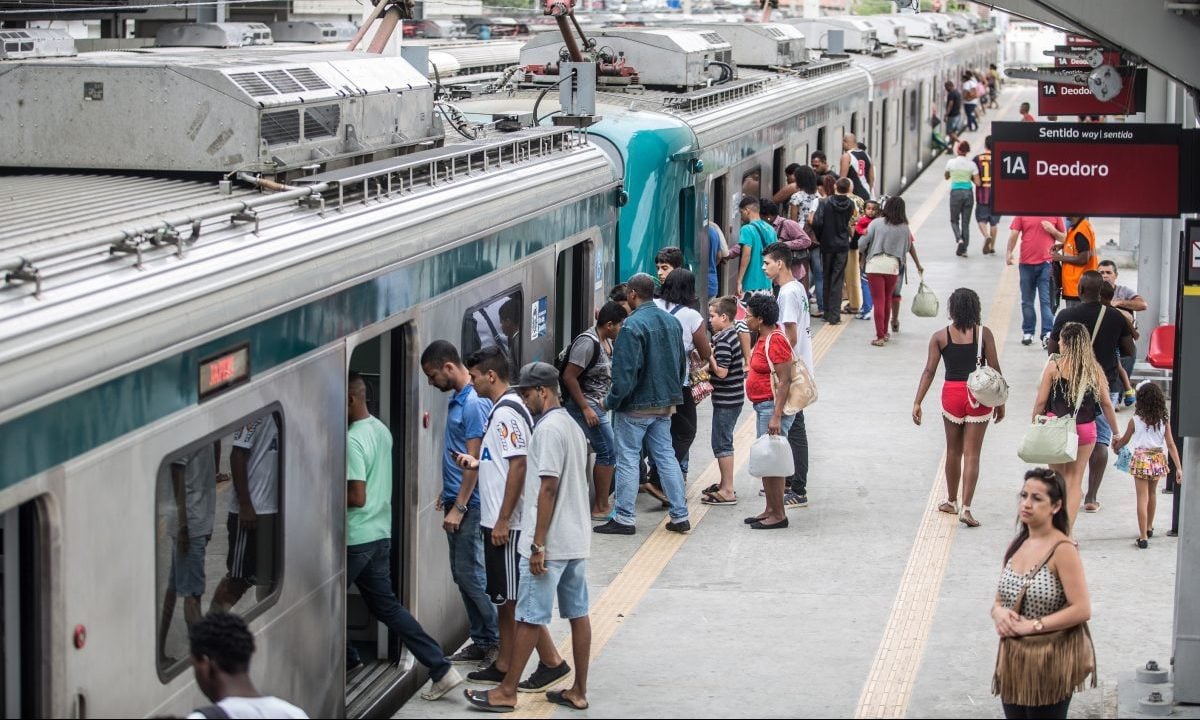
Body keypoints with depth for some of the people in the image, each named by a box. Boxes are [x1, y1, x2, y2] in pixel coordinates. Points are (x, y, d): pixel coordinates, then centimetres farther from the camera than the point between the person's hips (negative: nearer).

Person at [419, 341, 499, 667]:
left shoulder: (474, 404, -18)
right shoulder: (457, 399, 12)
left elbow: (474, 460, -20)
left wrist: (459, 507, -20)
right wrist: (447, 493, 21)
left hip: (469, 504, -10)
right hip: (456, 499, 10)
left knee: (470, 574, -7)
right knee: (462, 575, 11)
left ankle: (499, 640, 1)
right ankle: (482, 641, 17)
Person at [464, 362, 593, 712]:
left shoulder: (548, 429, -16)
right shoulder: (573, 427, 14)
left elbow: (548, 488, -20)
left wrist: (538, 545, -20)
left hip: (550, 542, -9)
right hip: (576, 539, 9)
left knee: (530, 618, -3)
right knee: (578, 614, 9)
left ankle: (507, 691, 3)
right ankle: (578, 691, 14)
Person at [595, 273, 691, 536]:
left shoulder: (633, 325, -19)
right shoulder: (671, 321, 7)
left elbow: (625, 371, -21)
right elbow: (682, 364, 15)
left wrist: (612, 401, -10)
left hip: (636, 405, -7)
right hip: (665, 404, 7)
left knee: (628, 459, 1)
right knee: (666, 456, 12)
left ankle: (624, 519, 5)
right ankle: (680, 516, 12)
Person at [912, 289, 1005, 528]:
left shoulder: (940, 337, 0)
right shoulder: (984, 333, -2)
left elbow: (929, 371, -4)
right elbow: (995, 369, -1)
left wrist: (917, 403, -3)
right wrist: (1000, 402, 8)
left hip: (952, 394, 1)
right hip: (979, 396, -1)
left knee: (953, 451, 18)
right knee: (972, 455, 0)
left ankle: (952, 502, 31)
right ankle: (966, 508, -7)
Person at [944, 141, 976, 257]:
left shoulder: (951, 162, -4)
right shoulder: (971, 164, -3)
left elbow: (946, 177, 14)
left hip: (955, 192, -1)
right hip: (968, 193, 1)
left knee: (954, 220, 12)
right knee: (966, 222, 9)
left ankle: (959, 239, -16)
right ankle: (963, 249, 8)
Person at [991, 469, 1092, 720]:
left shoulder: (1062, 550, -16)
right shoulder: (1016, 546, 6)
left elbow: (1082, 610, -21)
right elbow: (1000, 600, 13)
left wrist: (1031, 626, -21)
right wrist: (998, 613, -10)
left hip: (1049, 664, -7)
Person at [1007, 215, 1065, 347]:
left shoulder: (1055, 214, 2)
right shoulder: (1022, 213, 3)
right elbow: (1014, 233, 3)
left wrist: (1052, 230, -11)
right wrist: (1009, 252, -6)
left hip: (1046, 263, -2)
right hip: (1026, 263, 2)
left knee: (1046, 301, -10)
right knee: (1027, 301, 13)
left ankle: (1047, 334, -14)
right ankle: (1028, 332, 24)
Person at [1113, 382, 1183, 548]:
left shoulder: (1135, 420, -7)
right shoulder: (1164, 419, -3)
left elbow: (1124, 441, 7)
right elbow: (1170, 444, -4)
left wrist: (1116, 446, 30)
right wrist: (1178, 468, -3)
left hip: (1141, 459, -3)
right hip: (1158, 459, 3)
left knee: (1142, 497, -3)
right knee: (1152, 493, 25)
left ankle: (1143, 536, -9)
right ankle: (1149, 528, 41)